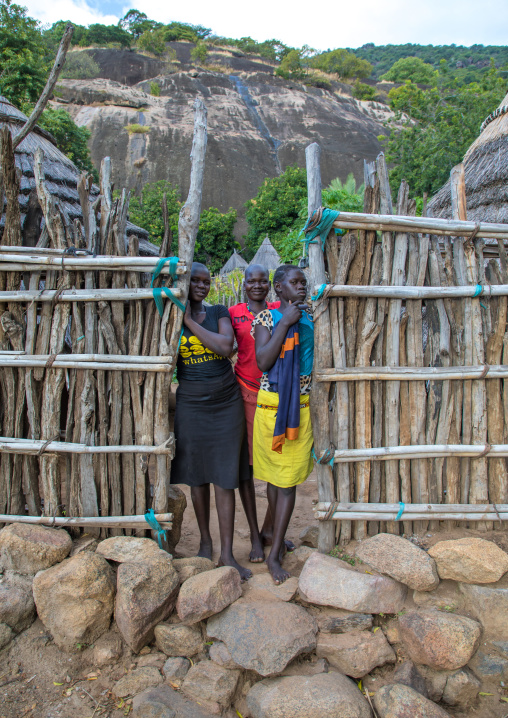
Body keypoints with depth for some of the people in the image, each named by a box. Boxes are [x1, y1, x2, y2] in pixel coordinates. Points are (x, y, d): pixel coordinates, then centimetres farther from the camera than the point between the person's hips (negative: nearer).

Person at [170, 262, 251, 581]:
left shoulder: (219, 312, 5)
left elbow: (226, 346, -15)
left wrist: (190, 321, -11)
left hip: (226, 402, 0)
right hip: (191, 404, 1)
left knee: (225, 478, 2)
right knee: (198, 476, 10)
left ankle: (227, 553, 12)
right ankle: (205, 543, 29)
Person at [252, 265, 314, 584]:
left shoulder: (308, 317, 8)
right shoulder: (267, 318, -3)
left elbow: (316, 358, 12)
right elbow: (263, 361, -17)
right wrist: (284, 323, -16)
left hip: (300, 405, 3)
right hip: (272, 405, -3)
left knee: (289, 479, 4)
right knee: (275, 476, 10)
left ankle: (274, 553, 14)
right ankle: (277, 537, 30)